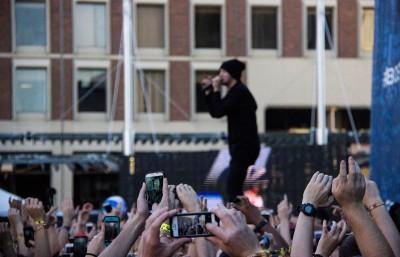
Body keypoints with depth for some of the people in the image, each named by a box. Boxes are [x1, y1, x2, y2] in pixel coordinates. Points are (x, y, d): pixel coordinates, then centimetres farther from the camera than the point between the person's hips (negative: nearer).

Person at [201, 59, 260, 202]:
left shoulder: (239, 92, -13)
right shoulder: (235, 92, 17)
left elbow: (218, 112, -19)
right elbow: (214, 112, 19)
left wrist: (216, 90, -10)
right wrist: (208, 91, 10)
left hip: (244, 147, -10)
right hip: (241, 146, 10)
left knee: (231, 190, -14)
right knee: (233, 190, 14)